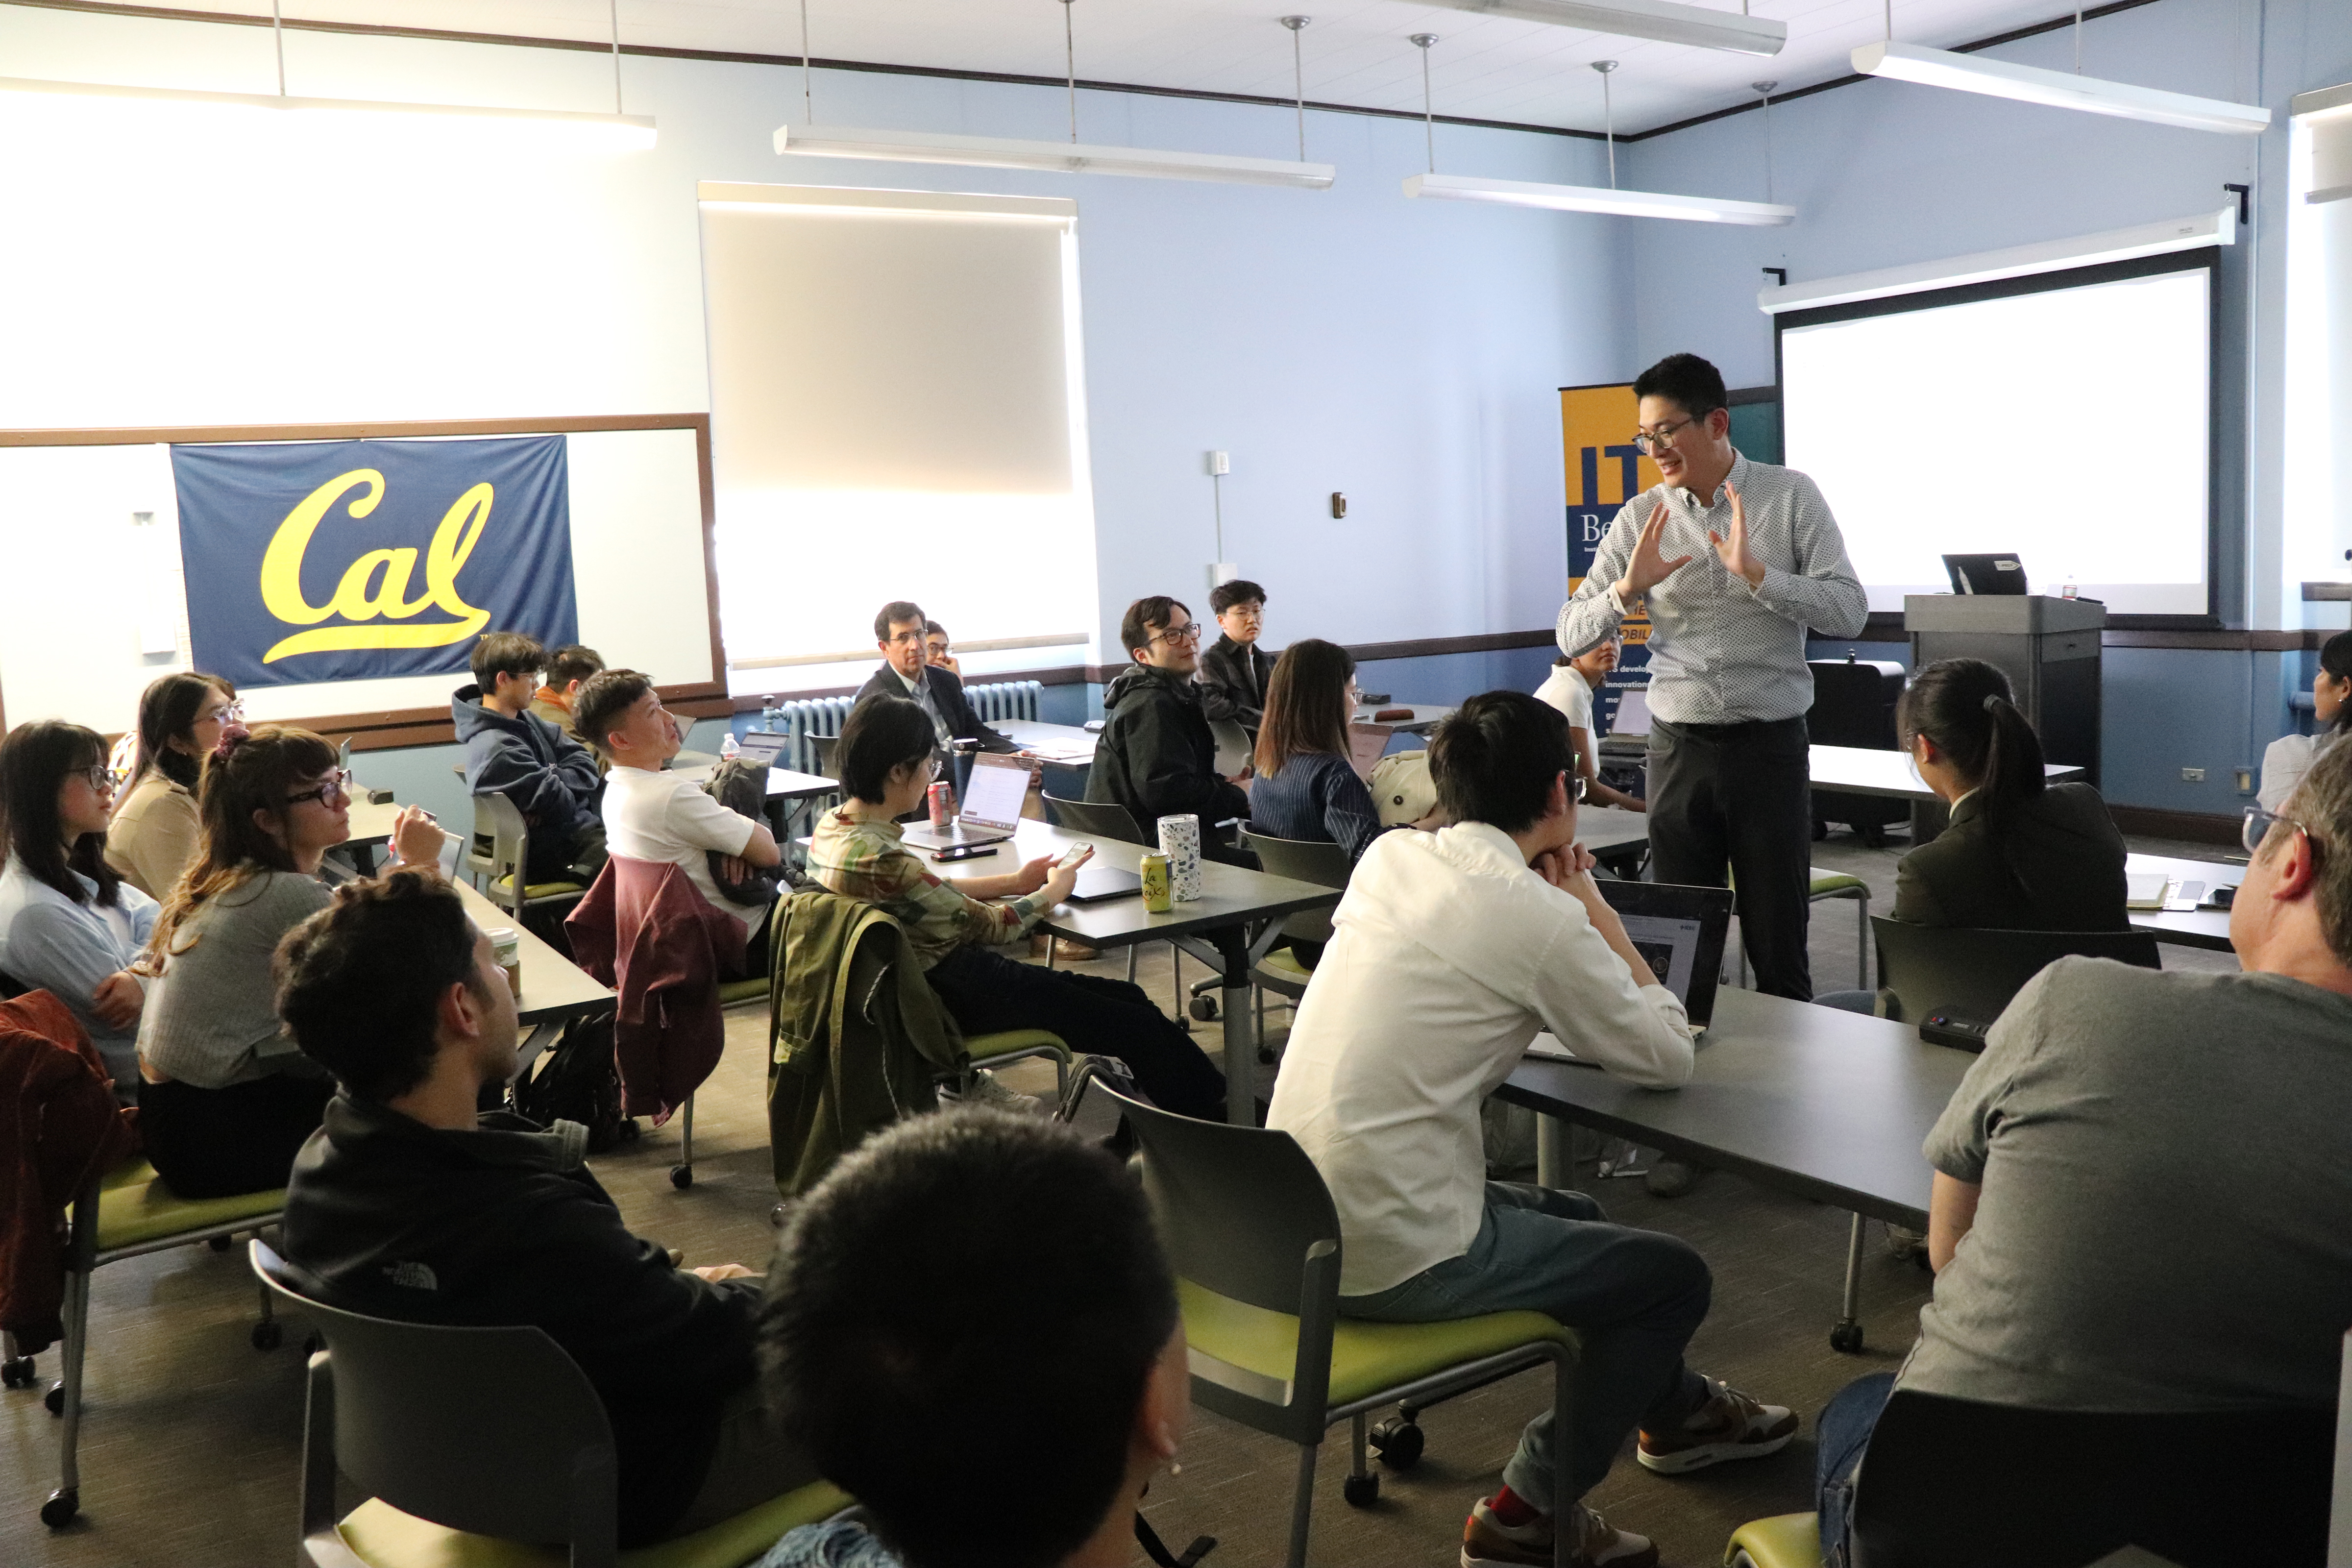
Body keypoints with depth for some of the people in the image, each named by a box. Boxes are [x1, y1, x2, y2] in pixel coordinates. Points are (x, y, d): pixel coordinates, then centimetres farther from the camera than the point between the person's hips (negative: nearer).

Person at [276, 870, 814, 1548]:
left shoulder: (321, 1167, -15)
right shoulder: (531, 1229, -41)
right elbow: (722, 1343, -23)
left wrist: (677, 1286, 5)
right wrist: (746, 1296, -1)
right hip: (606, 1494, -8)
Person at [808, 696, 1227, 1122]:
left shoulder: (831, 825, -1)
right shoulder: (880, 860, -29)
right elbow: (990, 925, -17)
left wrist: (1015, 881, 12)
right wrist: (1054, 891, 0)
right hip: (951, 999, -10)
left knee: (1128, 997, 11)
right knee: (1140, 1026, -2)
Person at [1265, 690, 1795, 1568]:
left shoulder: (1386, 855, 5)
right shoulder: (1537, 915, -16)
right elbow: (1667, 1058, -2)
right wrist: (1593, 908, 5)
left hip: (1298, 1227, 8)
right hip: (1395, 1258, -8)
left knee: (1577, 1220, 29)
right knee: (1676, 1275, 11)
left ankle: (1675, 1411, 50)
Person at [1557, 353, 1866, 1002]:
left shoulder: (1791, 497, -1)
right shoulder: (1640, 518, 4)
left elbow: (1849, 613, -9)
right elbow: (1571, 636, 2)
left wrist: (1756, 573, -21)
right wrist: (1627, 589, -16)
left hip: (1770, 745, -2)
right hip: (1679, 747, 2)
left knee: (1778, 947, 6)